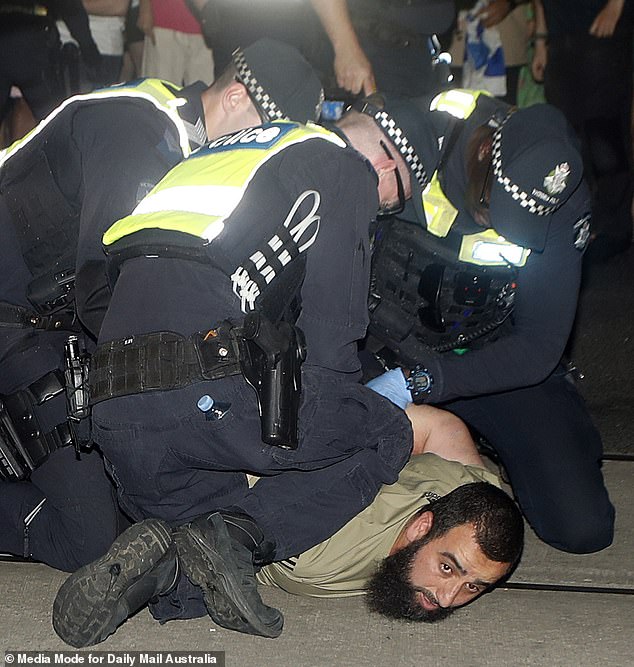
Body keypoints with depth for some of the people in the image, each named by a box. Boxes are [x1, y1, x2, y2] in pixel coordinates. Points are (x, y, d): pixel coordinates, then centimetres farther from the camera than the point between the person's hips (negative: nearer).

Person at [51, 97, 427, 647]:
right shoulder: (348, 170, 7)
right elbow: (331, 331, -2)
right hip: (213, 396, -7)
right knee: (387, 435, 11)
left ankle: (162, 563, -10)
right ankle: (235, 538, -10)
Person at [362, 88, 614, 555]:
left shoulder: (563, 205, -19)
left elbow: (538, 349, -19)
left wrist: (417, 383, -30)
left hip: (492, 359, 0)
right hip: (382, 345, 0)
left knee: (583, 526, -11)